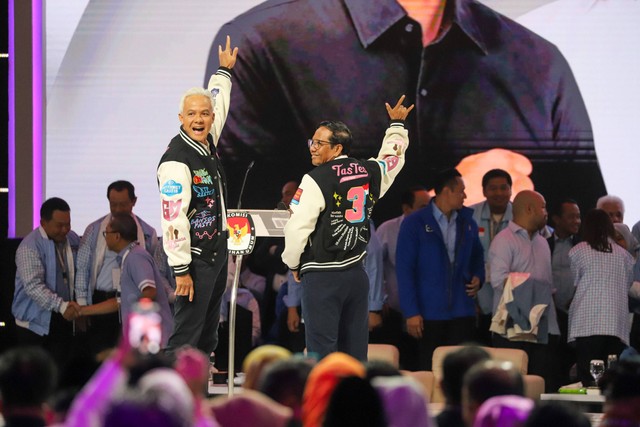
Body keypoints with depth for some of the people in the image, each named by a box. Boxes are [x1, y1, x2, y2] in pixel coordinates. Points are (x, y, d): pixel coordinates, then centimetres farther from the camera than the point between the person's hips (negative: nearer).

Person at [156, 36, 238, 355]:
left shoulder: (207, 142, 4)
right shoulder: (176, 161, -22)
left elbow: (219, 102, 27)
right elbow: (173, 219, -24)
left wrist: (225, 70, 39)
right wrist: (181, 270, -24)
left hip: (218, 253, 9)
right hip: (195, 260, -9)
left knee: (208, 330, 18)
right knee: (186, 334, -9)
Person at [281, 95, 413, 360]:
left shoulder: (316, 180, -13)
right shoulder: (370, 172, 6)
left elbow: (297, 227, -14)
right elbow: (393, 156, 29)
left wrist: (293, 264, 3)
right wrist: (397, 124, 45)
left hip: (322, 277, -6)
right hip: (357, 273, 6)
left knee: (321, 349, -6)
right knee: (355, 348, 10)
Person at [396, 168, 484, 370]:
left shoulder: (467, 223, 11)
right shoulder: (414, 223, -3)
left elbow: (477, 257, 27)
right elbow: (404, 269, -5)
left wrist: (478, 277, 4)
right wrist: (411, 312, -11)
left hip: (462, 313, 3)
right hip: (429, 314, -3)